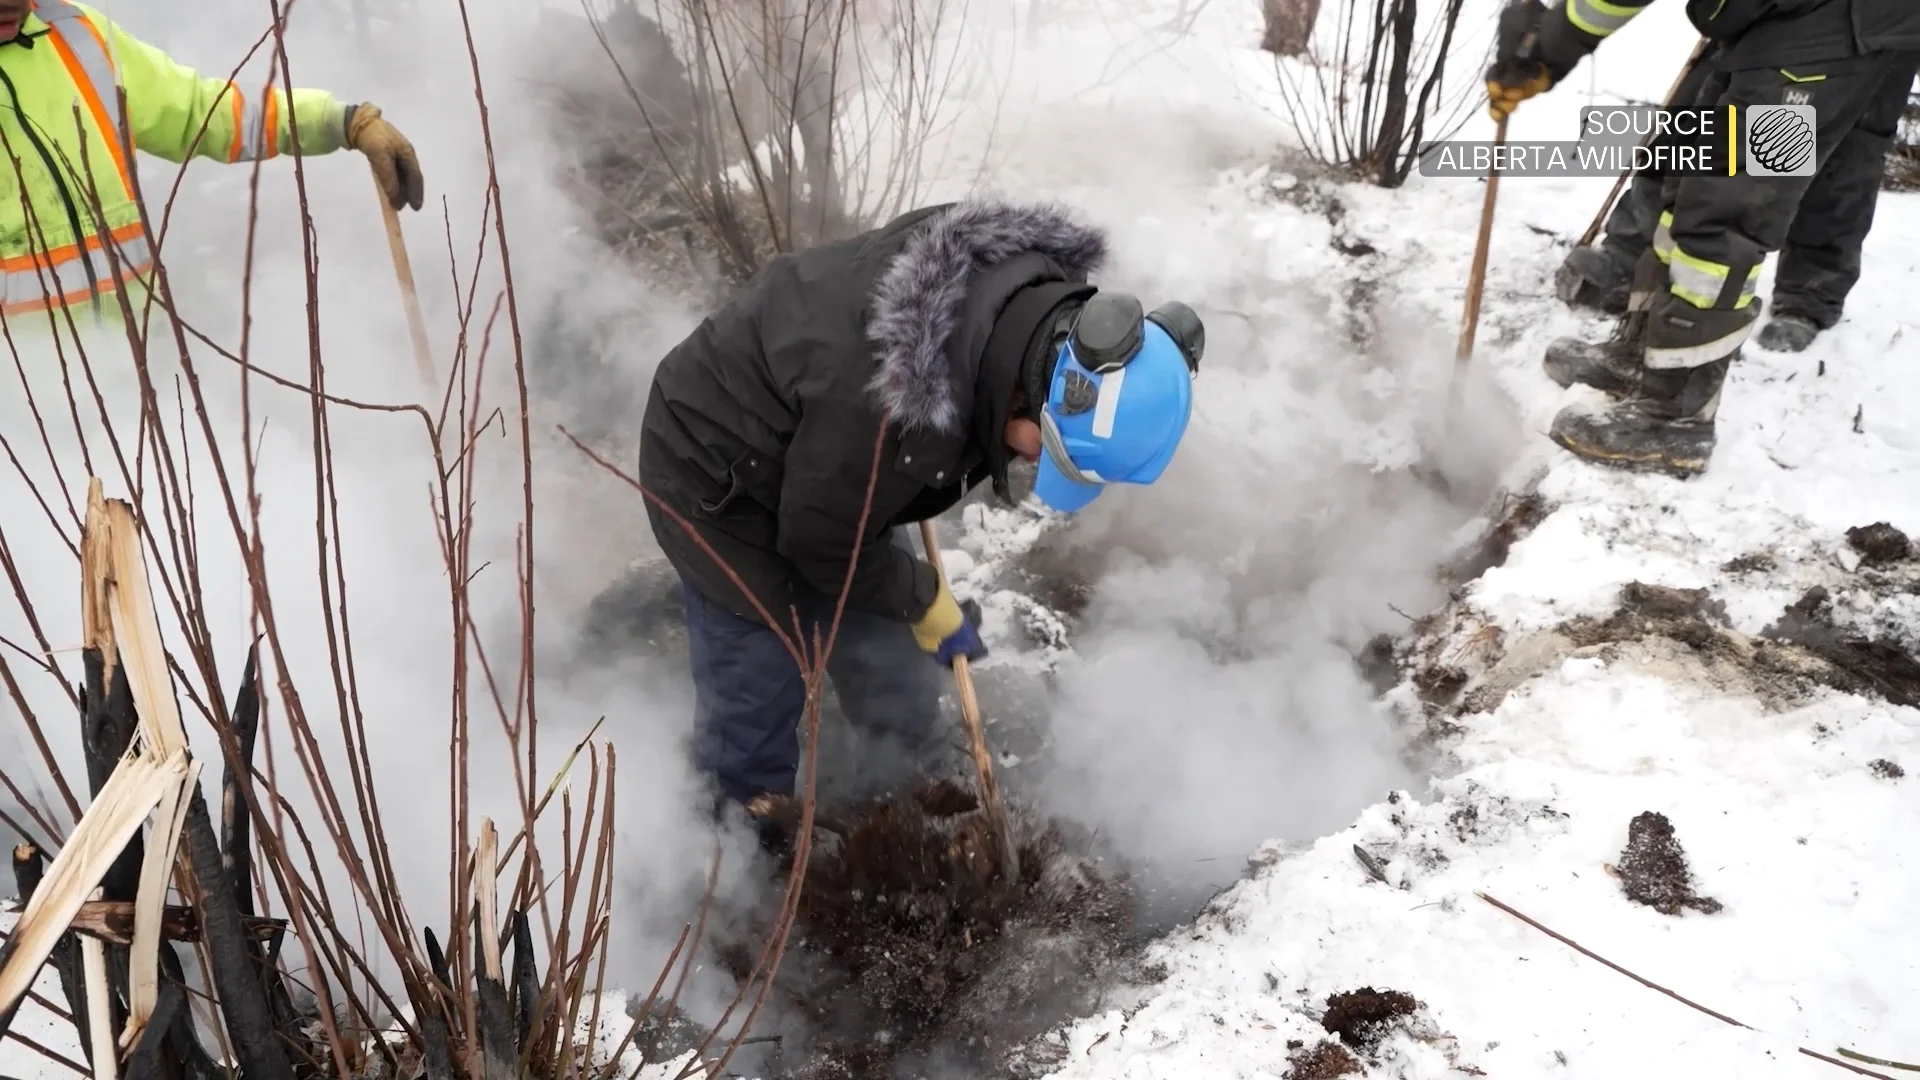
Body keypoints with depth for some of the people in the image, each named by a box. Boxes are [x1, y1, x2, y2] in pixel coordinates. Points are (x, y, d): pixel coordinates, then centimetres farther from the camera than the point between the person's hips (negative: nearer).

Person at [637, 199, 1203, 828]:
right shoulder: (892, 407, -43)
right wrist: (928, 605, -9)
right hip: (719, 478, -7)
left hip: (811, 458, 8)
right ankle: (751, 832, 30)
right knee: (759, 682, 4)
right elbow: (823, 542, -24)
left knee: (889, 654, 16)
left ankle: (911, 781, 41)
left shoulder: (1036, 299, -18)